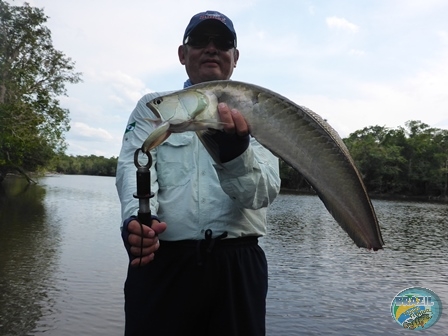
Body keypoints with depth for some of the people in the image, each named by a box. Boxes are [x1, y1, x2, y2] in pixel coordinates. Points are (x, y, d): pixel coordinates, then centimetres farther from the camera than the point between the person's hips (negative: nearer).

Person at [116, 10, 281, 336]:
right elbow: (134, 166, -7)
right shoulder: (152, 106, 10)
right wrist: (137, 217, -28)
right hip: (161, 260, 0)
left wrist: (235, 153, -28)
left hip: (237, 264, 1)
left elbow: (265, 192, -7)